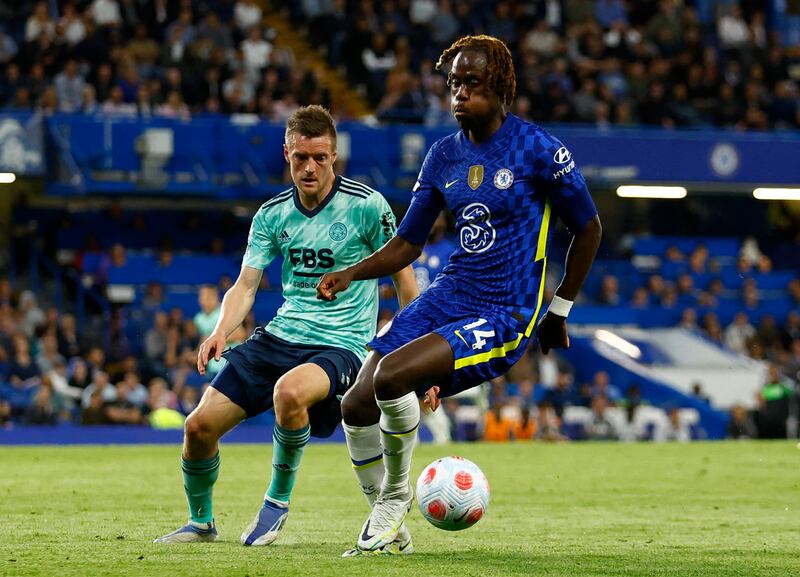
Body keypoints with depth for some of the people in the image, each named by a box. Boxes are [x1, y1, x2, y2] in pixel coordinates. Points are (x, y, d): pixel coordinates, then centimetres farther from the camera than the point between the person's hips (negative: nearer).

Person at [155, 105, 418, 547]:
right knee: (200, 425, -6)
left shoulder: (366, 205, -8)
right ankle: (201, 522, 22)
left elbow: (403, 278, -1)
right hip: (280, 336, 5)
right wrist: (221, 330, -19)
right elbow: (246, 285, 3)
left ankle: (278, 498, -14)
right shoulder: (272, 214, 5)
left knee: (289, 391, -39)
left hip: (342, 344, -5)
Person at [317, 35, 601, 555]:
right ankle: (384, 524, 14)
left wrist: (559, 312, 7)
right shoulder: (444, 155, 8)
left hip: (506, 316, -6)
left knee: (391, 376, -28)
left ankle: (396, 495, -3)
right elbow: (407, 244, 14)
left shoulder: (539, 150, -9)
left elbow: (589, 229, 2)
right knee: (357, 408, -7)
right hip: (449, 297, 6)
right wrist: (352, 273, -5)